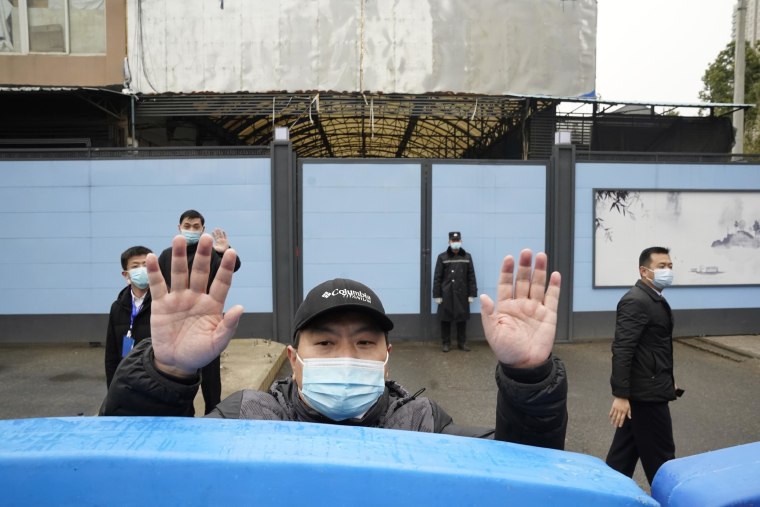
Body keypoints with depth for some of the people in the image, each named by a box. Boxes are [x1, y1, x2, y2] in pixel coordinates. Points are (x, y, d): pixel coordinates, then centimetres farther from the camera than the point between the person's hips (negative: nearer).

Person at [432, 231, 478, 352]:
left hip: (462, 294, 2)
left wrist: (472, 294, 1)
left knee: (462, 319, 7)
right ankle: (445, 343, 15)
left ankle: (462, 342, 19)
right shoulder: (442, 257, -1)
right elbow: (437, 277, -1)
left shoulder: (467, 257, 5)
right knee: (445, 319, 4)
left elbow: (471, 277, 5)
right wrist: (437, 295, -5)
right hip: (446, 294, -1)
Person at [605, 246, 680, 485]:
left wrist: (668, 381, 25)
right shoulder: (636, 301, -20)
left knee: (625, 451, 17)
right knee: (660, 457, 6)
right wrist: (620, 395, -28)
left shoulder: (654, 299, 12)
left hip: (645, 390, 10)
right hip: (646, 393, -10)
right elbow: (621, 350, -26)